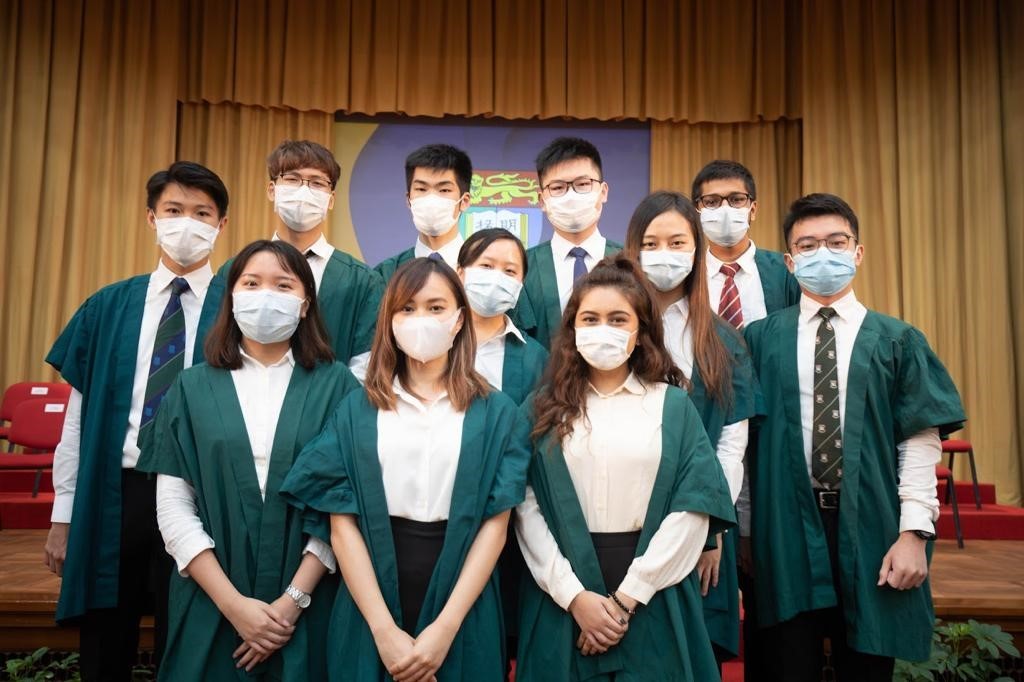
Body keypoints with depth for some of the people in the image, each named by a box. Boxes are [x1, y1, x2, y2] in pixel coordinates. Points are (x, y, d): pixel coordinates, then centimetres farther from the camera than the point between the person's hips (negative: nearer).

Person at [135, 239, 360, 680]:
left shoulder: (336, 386, -2)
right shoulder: (192, 388, 2)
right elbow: (174, 508, -2)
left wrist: (293, 599, -11)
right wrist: (233, 603, -10)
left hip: (306, 608, -1)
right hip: (211, 608, 1)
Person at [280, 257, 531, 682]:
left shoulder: (497, 412, 0)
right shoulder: (357, 410, 2)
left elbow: (495, 523, -5)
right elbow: (342, 523, -4)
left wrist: (446, 627, -14)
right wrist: (384, 629, -13)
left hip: (462, 609, 0)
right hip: (369, 612, 1)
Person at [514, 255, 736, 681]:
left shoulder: (673, 405, 2)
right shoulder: (544, 407, 2)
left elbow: (694, 508, -5)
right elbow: (527, 507, -3)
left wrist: (626, 597, -10)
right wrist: (573, 595, -12)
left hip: (652, 601, 0)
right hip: (562, 601, 0)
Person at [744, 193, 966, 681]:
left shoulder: (896, 341, 2)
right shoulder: (762, 338, 2)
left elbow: (921, 442, -1)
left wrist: (914, 532, -8)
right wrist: (746, 529, 2)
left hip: (870, 527, 1)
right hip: (785, 527, 0)